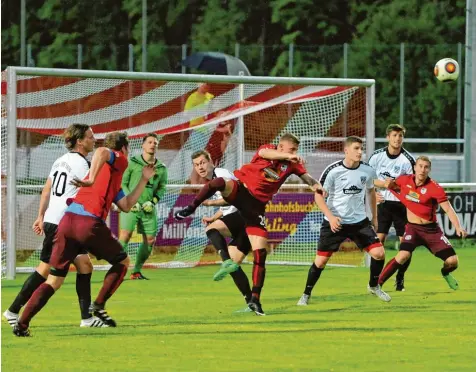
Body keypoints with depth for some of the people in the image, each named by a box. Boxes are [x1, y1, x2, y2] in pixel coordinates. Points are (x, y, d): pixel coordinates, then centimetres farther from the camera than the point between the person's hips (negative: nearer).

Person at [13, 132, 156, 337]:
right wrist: (91, 180, -27)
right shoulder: (119, 159, 9)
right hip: (89, 223, -7)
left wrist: (144, 180, 40)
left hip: (68, 220, 7)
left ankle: (22, 324, -3)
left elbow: (126, 205, 36)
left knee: (54, 280, 8)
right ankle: (99, 305, 10)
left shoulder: (111, 175, 33)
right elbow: (101, 152, -15)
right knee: (122, 261, 18)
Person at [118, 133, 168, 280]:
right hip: (131, 206, -4)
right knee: (125, 235, -17)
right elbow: (123, 183, 1)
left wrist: (153, 201, -3)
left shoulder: (161, 168, 10)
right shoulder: (132, 163, 0)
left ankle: (136, 271, 14)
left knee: (150, 240, 3)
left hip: (149, 208, 5)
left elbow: (162, 187, 15)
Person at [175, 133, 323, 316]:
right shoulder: (267, 150, -4)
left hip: (256, 204, 3)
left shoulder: (292, 164, 7)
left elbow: (305, 176, -5)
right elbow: (265, 152, -28)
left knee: (261, 253, -5)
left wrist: (315, 185, -29)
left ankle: (255, 299, 2)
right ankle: (190, 209, -20)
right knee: (220, 183, -39)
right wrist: (287, 156, -45)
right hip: (240, 189, -3)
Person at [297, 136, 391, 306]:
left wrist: (374, 217, 19)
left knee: (379, 253, -8)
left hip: (360, 221, 3)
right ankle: (306, 295, 18)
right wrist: (331, 217, -23)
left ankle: (374, 286, 18)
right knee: (320, 260, -2)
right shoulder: (333, 171, -15)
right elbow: (319, 196, -11)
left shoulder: (367, 170, -4)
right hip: (335, 222, -3)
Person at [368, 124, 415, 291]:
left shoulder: (408, 160, -10)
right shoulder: (377, 156, -3)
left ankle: (400, 278, 14)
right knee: (378, 240, -7)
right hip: (383, 203, 1)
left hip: (401, 204, -1)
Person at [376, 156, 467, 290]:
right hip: (413, 228, 0)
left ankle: (445, 273, 34)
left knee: (452, 261, -5)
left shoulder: (435, 188, -13)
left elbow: (448, 209, -15)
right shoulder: (405, 181, -3)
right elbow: (387, 184, 18)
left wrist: (458, 227, -28)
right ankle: (377, 284, -17)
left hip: (431, 230, 0)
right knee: (403, 255, -27)